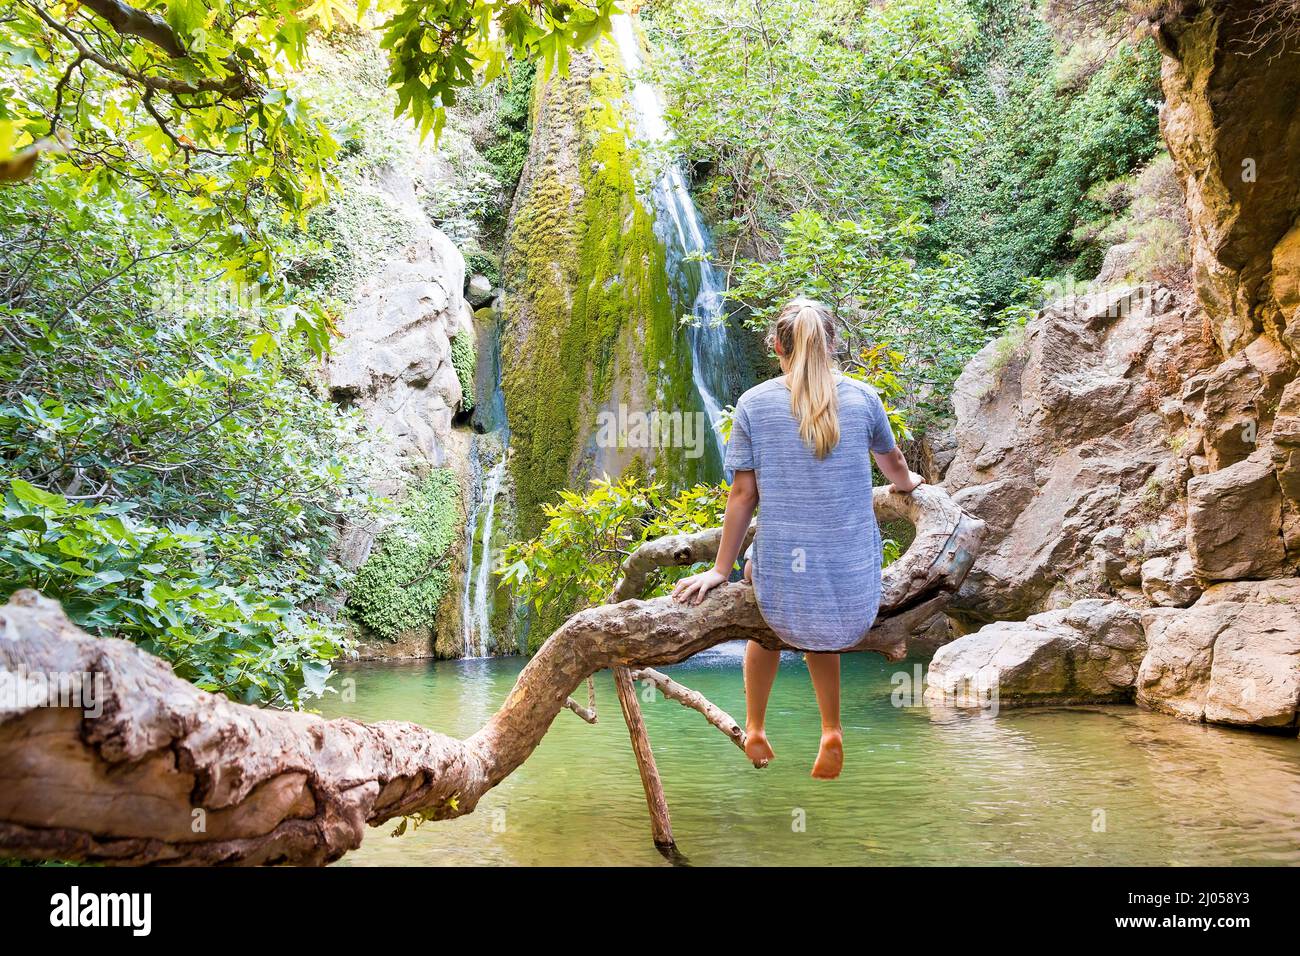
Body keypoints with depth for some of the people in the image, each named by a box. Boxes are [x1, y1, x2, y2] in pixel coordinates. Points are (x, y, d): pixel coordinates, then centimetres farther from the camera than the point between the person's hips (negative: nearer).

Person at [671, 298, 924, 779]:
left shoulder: (753, 403, -4)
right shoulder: (861, 397, 0)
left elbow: (743, 493, -3)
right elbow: (893, 463, 18)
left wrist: (721, 569, 8)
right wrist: (908, 483, 42)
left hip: (787, 590, -1)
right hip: (854, 594, 1)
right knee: (819, 631, 35)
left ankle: (754, 731, 38)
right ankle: (831, 733, 23)